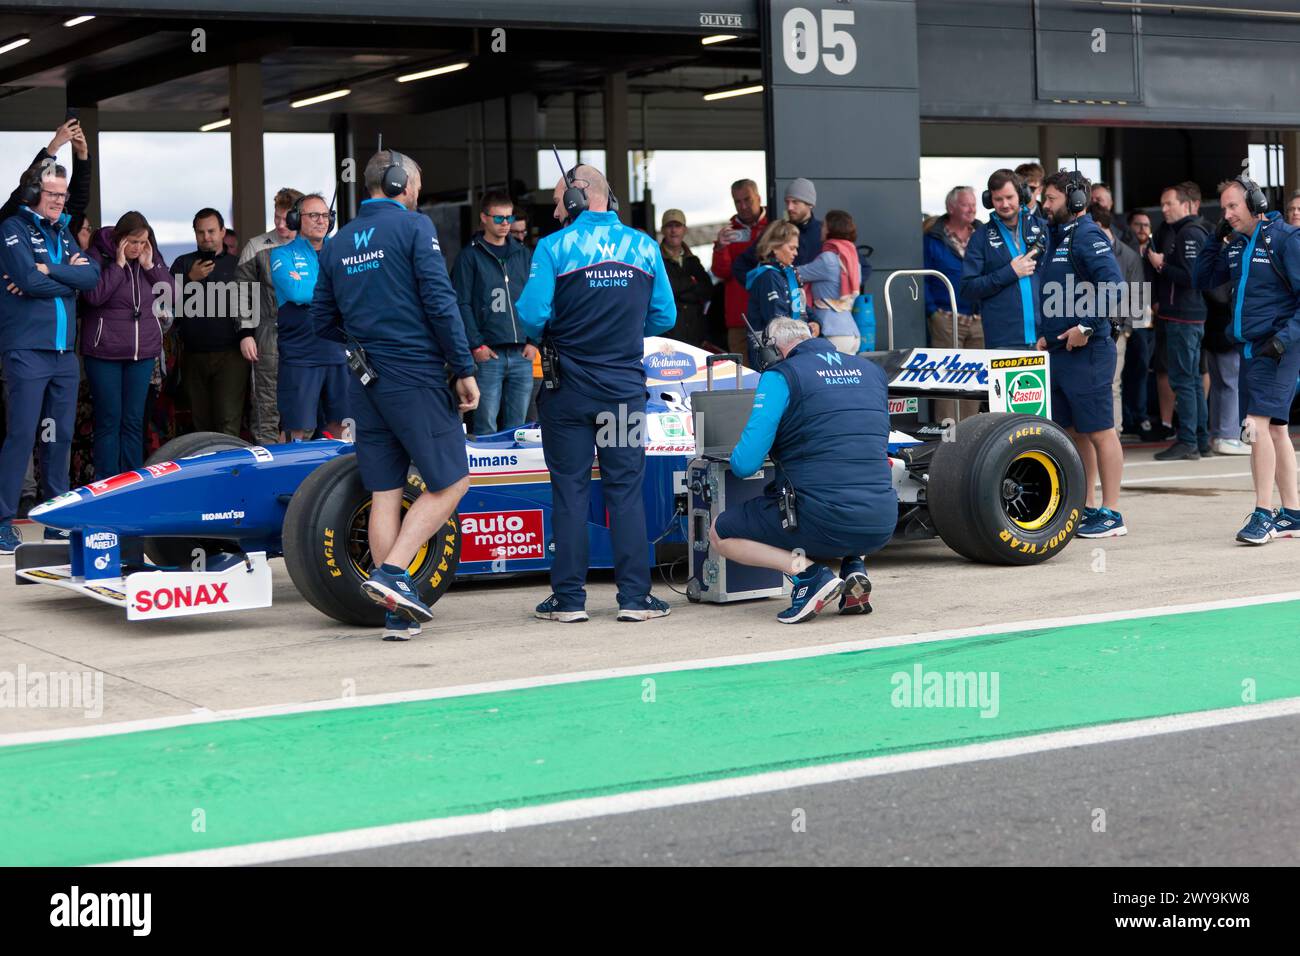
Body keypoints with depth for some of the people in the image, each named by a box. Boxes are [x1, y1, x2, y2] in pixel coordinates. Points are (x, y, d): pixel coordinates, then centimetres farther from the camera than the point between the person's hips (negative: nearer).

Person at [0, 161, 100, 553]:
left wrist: (49, 270, -11)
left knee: (61, 435, 10)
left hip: (64, 351, 7)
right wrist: (69, 275, -3)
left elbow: (92, 275, 1)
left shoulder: (62, 232, 16)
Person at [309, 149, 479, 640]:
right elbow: (440, 301, -14)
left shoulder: (337, 242, 12)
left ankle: (398, 614, 6)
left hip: (364, 381, 6)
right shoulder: (414, 225, -6)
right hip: (415, 376, -6)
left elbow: (322, 319, 15)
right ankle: (391, 572, -13)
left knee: (384, 494, 8)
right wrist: (464, 369, -9)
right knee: (450, 482, 3)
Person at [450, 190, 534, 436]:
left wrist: (534, 341, 4)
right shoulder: (470, 256, 3)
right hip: (489, 354, -4)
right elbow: (462, 304, -3)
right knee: (486, 425, -6)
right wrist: (476, 344, -11)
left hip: (522, 354, 4)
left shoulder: (523, 254, 15)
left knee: (517, 427, 7)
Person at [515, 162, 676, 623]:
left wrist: (548, 335, 7)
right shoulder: (645, 246, 3)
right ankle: (635, 595, 4)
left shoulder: (554, 247, -8)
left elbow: (532, 314, -14)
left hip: (567, 389, -2)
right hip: (625, 388, 2)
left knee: (570, 490, 5)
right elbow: (664, 316, 4)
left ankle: (569, 598, 6)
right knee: (626, 490, 7)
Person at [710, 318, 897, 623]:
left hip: (821, 523, -5)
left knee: (720, 534, 18)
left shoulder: (780, 377, -4)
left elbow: (744, 465, -7)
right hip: (881, 527, 5)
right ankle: (854, 566, 12)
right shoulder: (871, 371, 14)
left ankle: (806, 571, -5)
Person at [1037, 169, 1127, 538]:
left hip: (1086, 352, -9)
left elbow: (1114, 284, -23)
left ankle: (1111, 514, -1)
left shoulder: (1087, 235, -11)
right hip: (1060, 352, 10)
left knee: (1100, 432, -4)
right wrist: (1046, 335, 15)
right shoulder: (1058, 237, 17)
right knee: (1075, 433, 12)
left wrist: (1086, 327, -22)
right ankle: (1087, 509, 19)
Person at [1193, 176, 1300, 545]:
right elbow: (1204, 279, 20)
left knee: (1258, 424, -18)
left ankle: (1264, 514, -17)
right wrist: (1216, 239, 8)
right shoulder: (1237, 244, 13)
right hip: (1250, 347, 8)